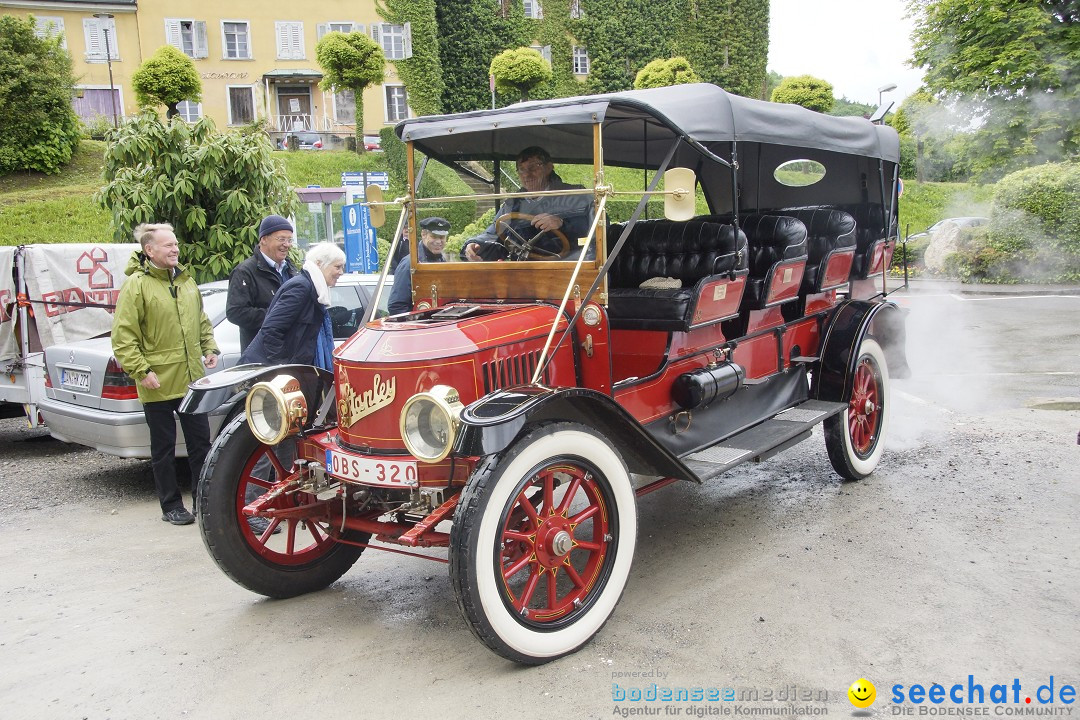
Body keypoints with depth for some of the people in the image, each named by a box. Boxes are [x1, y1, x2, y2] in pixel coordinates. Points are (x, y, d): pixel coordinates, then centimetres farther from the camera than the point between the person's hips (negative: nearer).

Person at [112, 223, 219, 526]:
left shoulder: (187, 281, 11)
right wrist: (141, 370, -18)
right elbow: (123, 337, -13)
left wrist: (209, 348, 10)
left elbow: (202, 322, 24)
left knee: (201, 441, 11)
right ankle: (171, 505, 19)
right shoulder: (136, 285, -9)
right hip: (158, 384, -6)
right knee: (164, 448, 7)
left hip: (192, 379, 6)